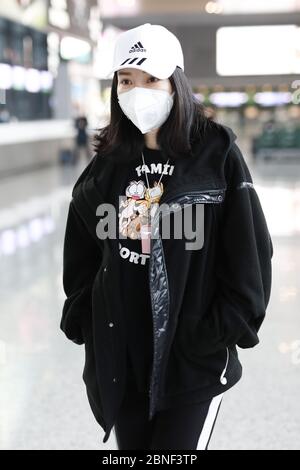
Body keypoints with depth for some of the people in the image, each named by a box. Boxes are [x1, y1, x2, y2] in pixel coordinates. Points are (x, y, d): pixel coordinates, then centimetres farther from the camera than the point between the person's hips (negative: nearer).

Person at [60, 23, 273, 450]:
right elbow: (81, 253, 12)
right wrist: (82, 319, 6)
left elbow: (249, 250, -7)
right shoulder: (108, 161, 6)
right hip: (119, 354, 4)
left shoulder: (217, 152, -7)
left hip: (195, 357, -4)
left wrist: (225, 331, -9)